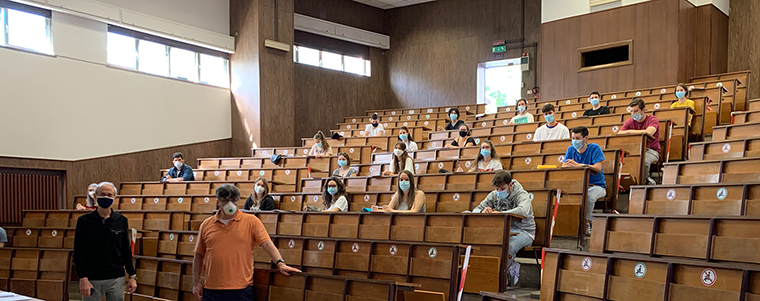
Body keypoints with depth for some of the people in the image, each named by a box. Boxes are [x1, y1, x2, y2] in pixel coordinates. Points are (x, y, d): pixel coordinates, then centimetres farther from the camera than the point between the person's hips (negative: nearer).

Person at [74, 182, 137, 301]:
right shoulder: (84, 221, 0)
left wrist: (132, 276, 5)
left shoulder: (122, 221, 5)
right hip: (91, 279, -1)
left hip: (116, 279, 2)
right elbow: (78, 253, -2)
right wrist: (83, 278, -10)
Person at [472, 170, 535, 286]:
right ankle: (511, 268, -15)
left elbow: (523, 211, -33)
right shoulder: (493, 196, 6)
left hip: (523, 232, -5)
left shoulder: (522, 195, -11)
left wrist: (499, 213, -33)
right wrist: (483, 211, -21)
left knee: (509, 246, -38)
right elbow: (475, 210, 5)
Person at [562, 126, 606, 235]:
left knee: (589, 196, -36)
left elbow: (598, 168, -21)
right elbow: (563, 168, -1)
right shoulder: (571, 149, 7)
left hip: (596, 185, -4)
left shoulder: (594, 148, -7)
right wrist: (567, 166, -27)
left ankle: (587, 222, -13)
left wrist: (578, 165, -33)